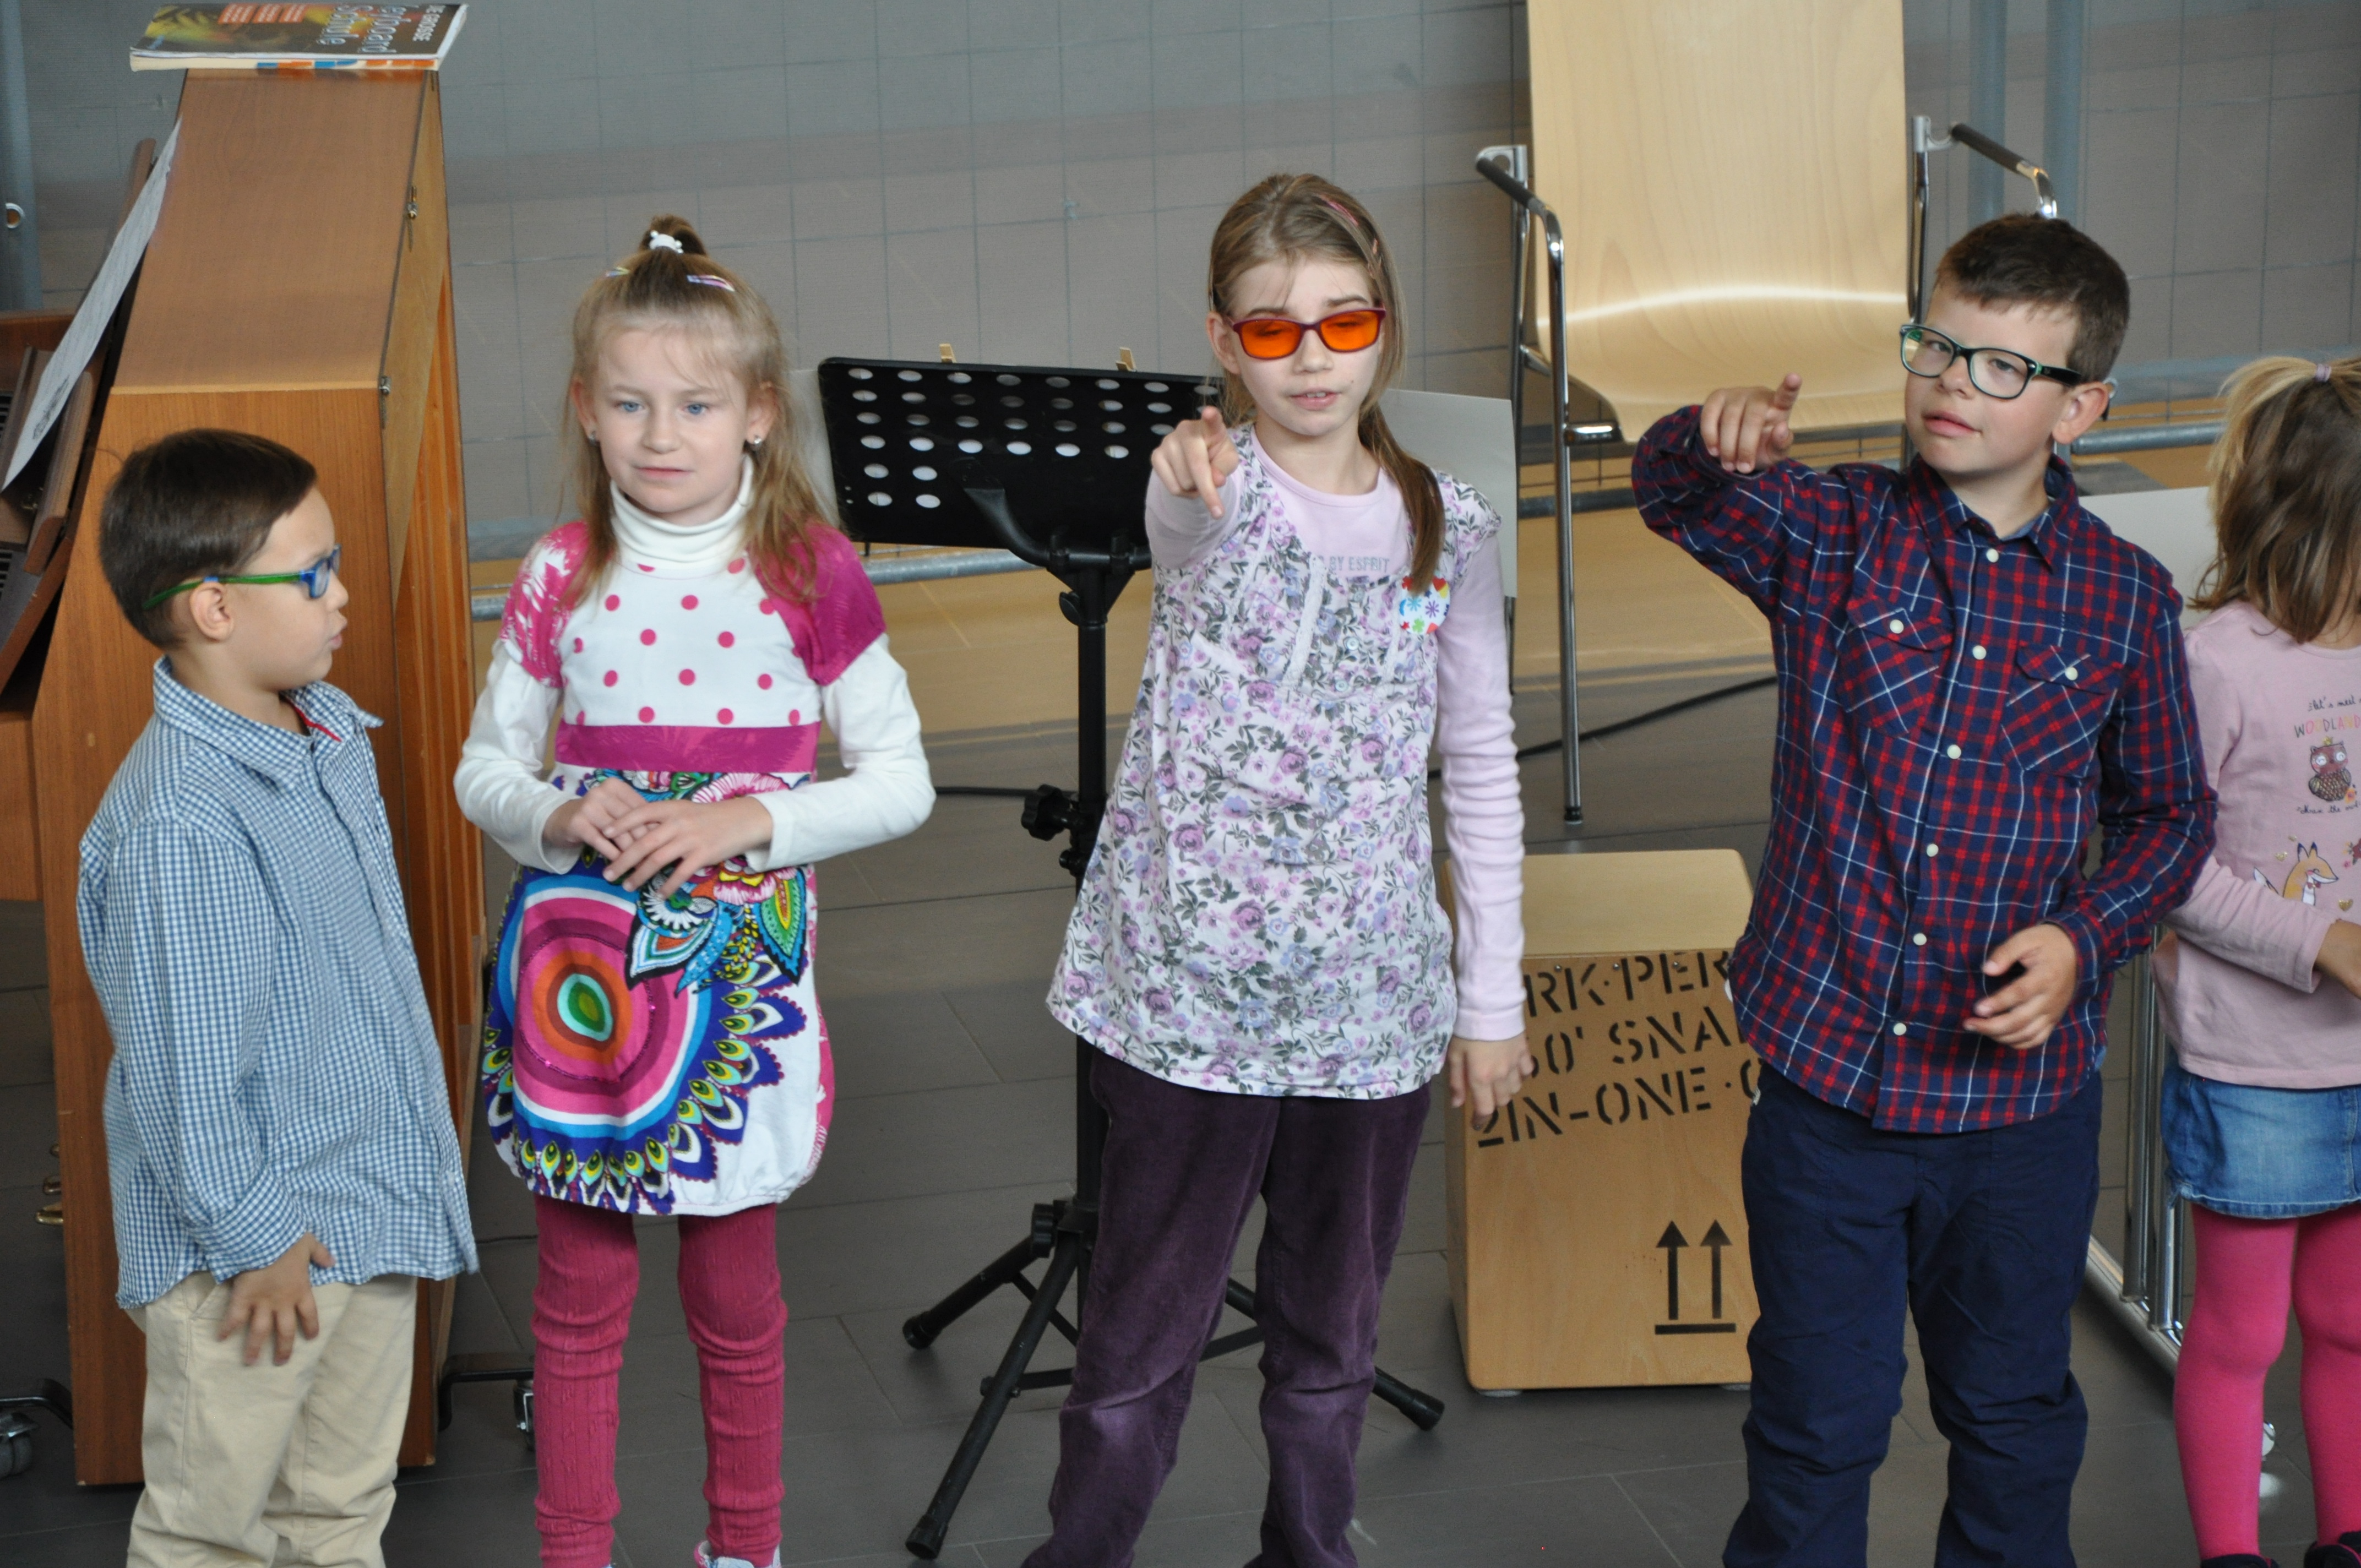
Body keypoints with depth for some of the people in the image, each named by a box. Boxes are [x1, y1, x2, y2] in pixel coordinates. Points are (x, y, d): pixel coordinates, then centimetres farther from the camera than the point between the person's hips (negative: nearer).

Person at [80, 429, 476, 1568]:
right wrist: (253, 1241, -17)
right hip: (254, 1245, -9)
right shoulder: (181, 822, -27)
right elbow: (188, 1067, -24)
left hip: (370, 1209, 9)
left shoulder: (332, 736, 3)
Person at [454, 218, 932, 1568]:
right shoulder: (560, 579, -2)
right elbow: (487, 768, 8)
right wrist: (553, 818, -13)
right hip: (578, 974, 1)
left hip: (738, 976, -1)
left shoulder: (813, 574, -7)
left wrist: (754, 820, -17)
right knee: (580, 1293, 9)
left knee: (738, 1296, 12)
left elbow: (901, 782, -3)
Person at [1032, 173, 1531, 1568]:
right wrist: (1197, 489, -59)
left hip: (1374, 1006, 3)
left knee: (1333, 1332, 16)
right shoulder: (1207, 491, -8)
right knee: (1144, 1334, 6)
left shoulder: (1446, 525, 3)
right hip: (1189, 995, -3)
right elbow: (1197, 538, -35)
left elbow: (1482, 770, 9)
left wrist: (1494, 995, 8)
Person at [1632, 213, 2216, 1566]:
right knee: (1818, 1419, 10)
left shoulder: (2125, 600, -2)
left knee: (2015, 1414, 17)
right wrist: (1719, 442, -44)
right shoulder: (1836, 533, -3)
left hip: (2021, 1092, 1)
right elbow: (1678, 496, -20)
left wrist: (2085, 939, -10)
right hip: (1828, 1065, -1)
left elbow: (2169, 813, 8)